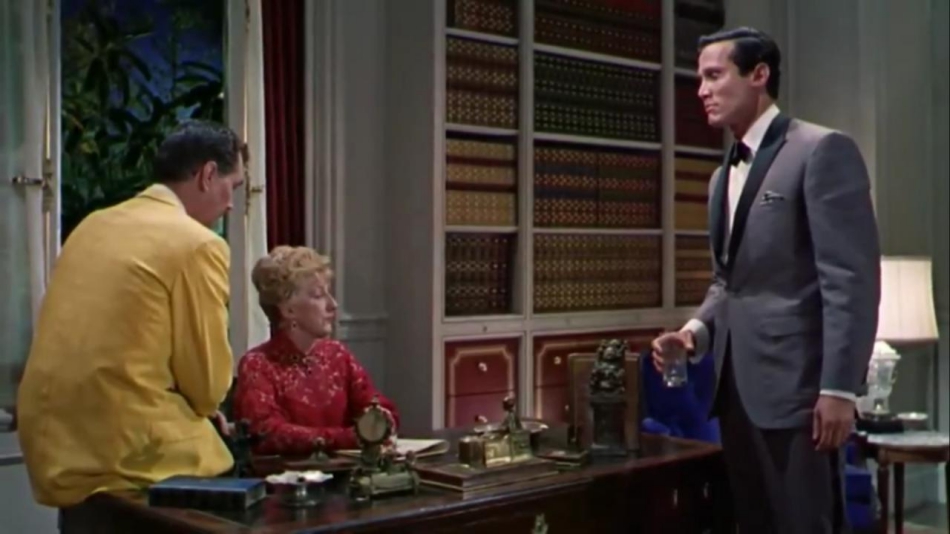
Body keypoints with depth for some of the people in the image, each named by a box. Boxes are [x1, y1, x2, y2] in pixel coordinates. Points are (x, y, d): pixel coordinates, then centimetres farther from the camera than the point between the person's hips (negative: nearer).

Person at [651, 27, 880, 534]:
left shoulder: (822, 150, -7)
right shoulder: (724, 175, 18)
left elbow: (852, 279, -14)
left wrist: (838, 388, -18)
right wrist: (696, 330, 3)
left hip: (795, 386, -8)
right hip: (736, 386, 8)